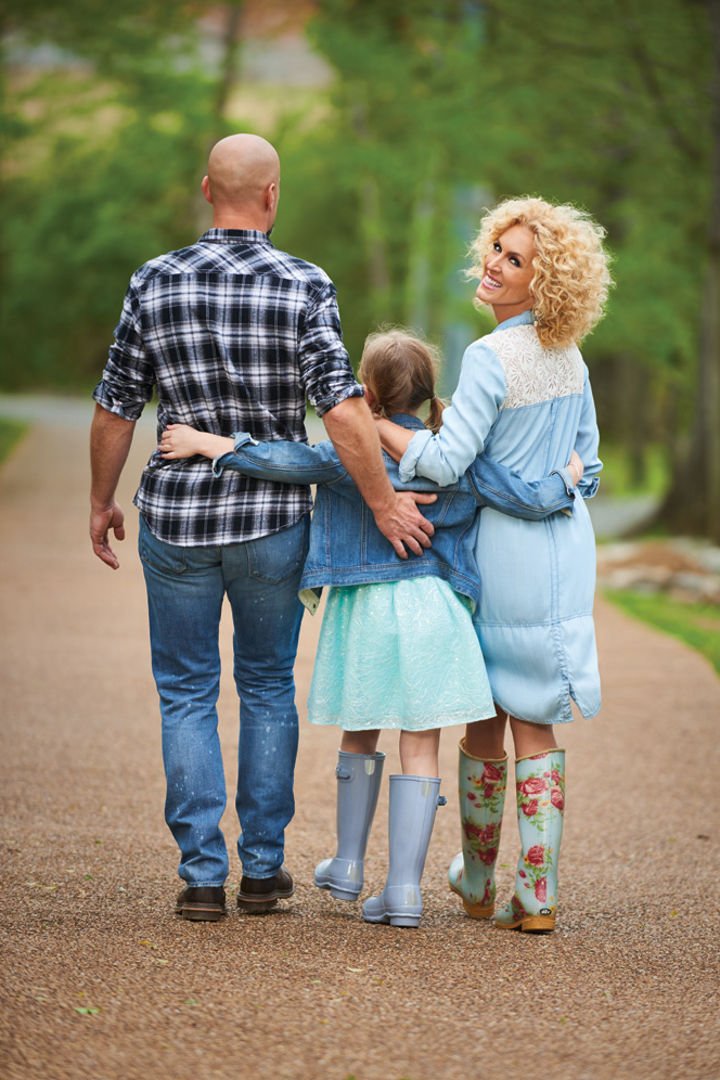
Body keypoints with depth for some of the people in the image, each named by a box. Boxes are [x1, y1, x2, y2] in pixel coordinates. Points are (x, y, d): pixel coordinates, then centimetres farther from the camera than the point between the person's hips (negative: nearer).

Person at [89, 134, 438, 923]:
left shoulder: (154, 284, -4)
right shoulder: (304, 287, -10)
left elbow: (115, 408, 1)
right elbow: (342, 408, -18)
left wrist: (101, 502, 14)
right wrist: (384, 503, -11)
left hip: (176, 518, 1)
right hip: (273, 520, 0)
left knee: (186, 692, 10)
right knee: (268, 686, 16)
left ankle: (201, 876, 5)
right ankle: (263, 868, 17)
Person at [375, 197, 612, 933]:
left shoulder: (492, 358, -16)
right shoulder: (570, 358, 8)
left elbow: (446, 461, -20)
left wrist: (370, 421, -10)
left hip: (507, 551, -6)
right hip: (568, 548, 6)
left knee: (483, 723, 10)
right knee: (535, 727, 8)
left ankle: (476, 882, 23)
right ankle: (536, 896, 5)